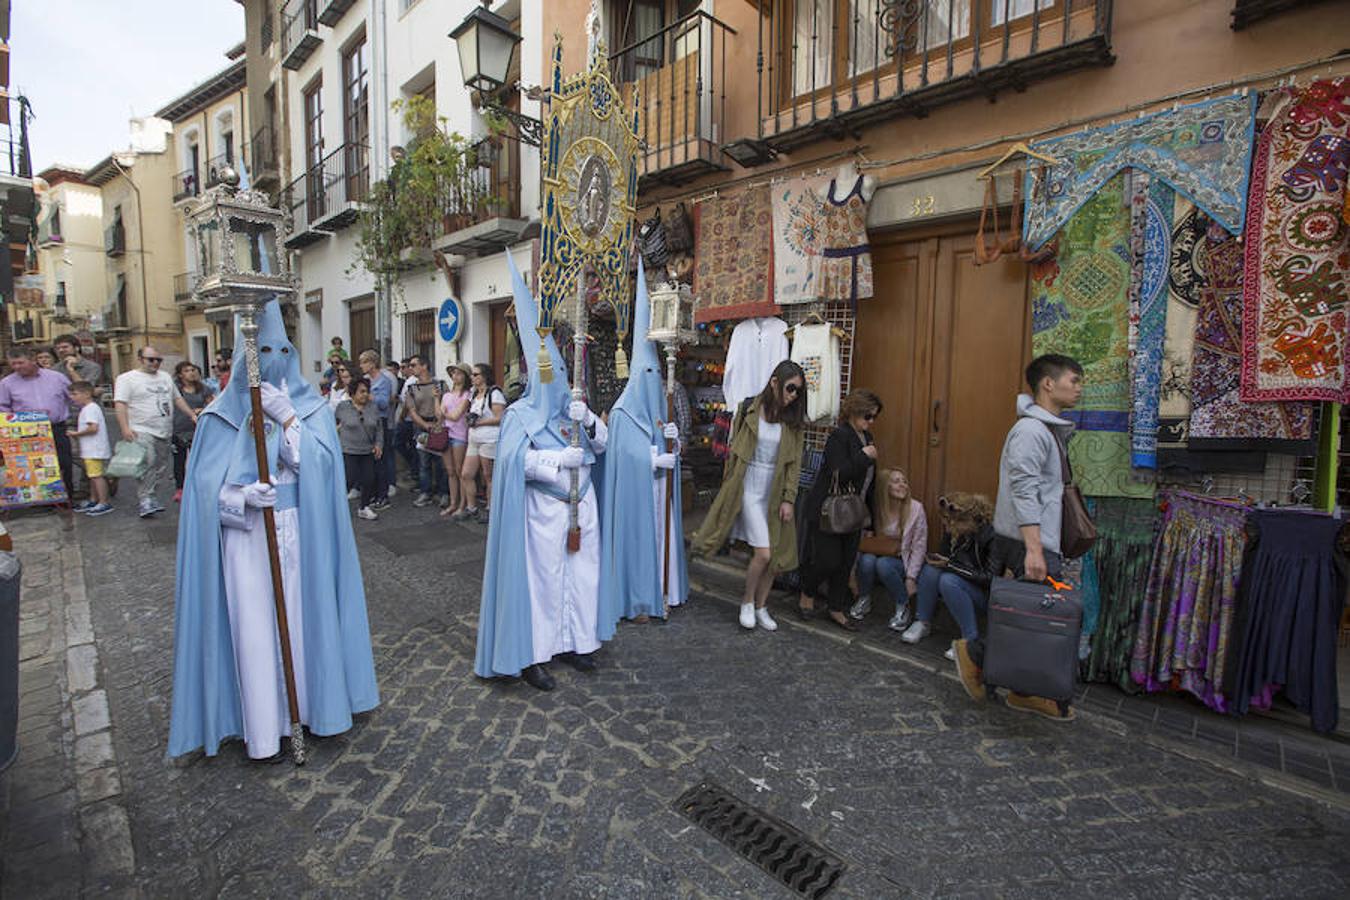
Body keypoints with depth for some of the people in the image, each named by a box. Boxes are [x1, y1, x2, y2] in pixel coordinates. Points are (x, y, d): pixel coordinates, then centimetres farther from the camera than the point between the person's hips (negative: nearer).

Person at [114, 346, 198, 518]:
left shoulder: (165, 377, 18)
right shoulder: (127, 378, -1)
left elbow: (178, 399, 25)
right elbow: (120, 404, -10)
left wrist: (192, 415, 15)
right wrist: (125, 428, -20)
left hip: (164, 433, 6)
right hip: (142, 431, -6)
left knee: (161, 468, 7)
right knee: (148, 464, -19)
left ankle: (152, 500, 17)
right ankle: (144, 500, -15)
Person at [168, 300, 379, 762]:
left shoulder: (310, 407, 2)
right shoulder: (223, 414, 1)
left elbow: (320, 466, -10)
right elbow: (207, 484, -1)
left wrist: (288, 419, -19)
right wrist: (245, 495, -21)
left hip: (299, 533, 1)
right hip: (246, 535, -1)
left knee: (301, 615, 9)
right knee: (253, 625, 3)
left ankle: (305, 703, 26)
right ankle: (261, 725, 18)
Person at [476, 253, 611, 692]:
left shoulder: (572, 407, 12)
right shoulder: (521, 413, -4)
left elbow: (602, 445, 10)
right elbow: (514, 459, -17)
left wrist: (589, 420, -8)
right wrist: (559, 459, -20)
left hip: (581, 504, 6)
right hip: (544, 507, -6)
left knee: (581, 570, 10)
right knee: (541, 575, -1)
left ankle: (572, 641, 25)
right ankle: (531, 655, 11)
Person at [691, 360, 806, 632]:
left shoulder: (792, 421, 4)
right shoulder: (748, 410, -4)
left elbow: (794, 463, 3)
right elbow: (734, 450, 1)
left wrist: (788, 499, -3)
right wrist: (728, 488, 2)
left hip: (776, 492, 4)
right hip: (750, 489, -3)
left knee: (775, 554, 6)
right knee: (763, 554, -10)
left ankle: (761, 606, 26)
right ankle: (747, 601, 16)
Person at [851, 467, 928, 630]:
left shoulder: (915, 508, -10)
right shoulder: (874, 507, -6)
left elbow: (919, 546, -8)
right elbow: (863, 538, 3)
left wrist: (911, 577, -14)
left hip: (901, 560, -2)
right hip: (877, 554, 2)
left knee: (883, 564, -34)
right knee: (867, 560, -32)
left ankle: (904, 608, -8)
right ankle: (864, 600, -2)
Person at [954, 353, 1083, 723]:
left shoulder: (1050, 430, 18)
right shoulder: (1030, 430, -15)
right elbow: (1024, 492, -23)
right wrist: (1034, 549, -28)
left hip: (1040, 542, 10)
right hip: (1027, 543, -10)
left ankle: (1025, 692, 24)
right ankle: (975, 653, 7)